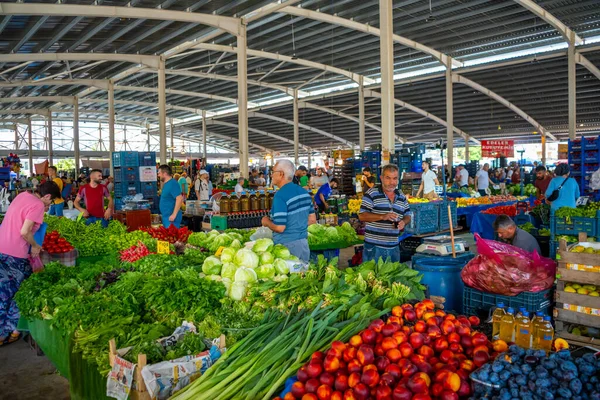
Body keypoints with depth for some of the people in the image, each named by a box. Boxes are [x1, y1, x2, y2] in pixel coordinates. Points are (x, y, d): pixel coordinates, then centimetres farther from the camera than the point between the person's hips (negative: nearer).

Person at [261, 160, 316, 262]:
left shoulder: (280, 195, -18)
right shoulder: (304, 192, 5)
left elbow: (279, 228, -21)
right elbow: (312, 219, 11)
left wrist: (266, 222, -3)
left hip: (287, 245, -7)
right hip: (304, 244, 7)